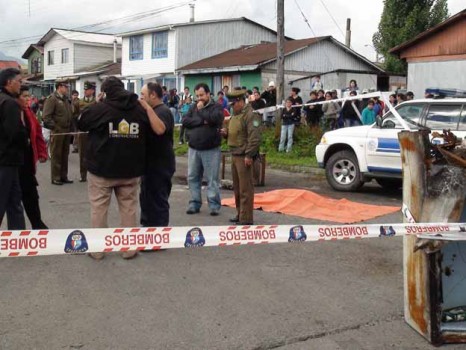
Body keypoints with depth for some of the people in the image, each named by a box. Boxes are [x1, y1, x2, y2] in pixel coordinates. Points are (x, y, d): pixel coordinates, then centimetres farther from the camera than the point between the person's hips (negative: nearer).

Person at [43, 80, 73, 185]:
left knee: (65, 155, 12)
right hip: (57, 131, -8)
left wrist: (71, 127, 11)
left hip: (67, 131, 8)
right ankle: (55, 178, 5)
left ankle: (64, 176, 20)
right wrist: (54, 128, -19)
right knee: (56, 155, -1)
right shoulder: (52, 99, -8)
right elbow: (46, 117, -15)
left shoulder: (66, 100, 18)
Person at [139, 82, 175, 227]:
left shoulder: (163, 111, -16)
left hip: (159, 166, -11)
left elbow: (160, 129, -36)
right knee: (147, 200, 19)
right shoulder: (154, 111, 16)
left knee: (157, 202, -5)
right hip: (152, 164, 11)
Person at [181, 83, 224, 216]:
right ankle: (194, 203, 18)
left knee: (212, 179, -1)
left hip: (211, 150, -5)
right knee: (192, 178, 9)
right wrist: (202, 121, -12)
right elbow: (185, 121, -1)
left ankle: (214, 205, 5)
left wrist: (201, 110, -8)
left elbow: (214, 119, -19)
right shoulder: (193, 108, 14)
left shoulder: (217, 107, 1)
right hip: (193, 149, 5)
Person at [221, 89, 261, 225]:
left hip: (244, 156, -10)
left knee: (245, 188, -5)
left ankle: (246, 219, 0)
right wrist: (226, 132, 9)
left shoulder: (250, 115, -14)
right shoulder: (235, 115, 17)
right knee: (237, 187, 16)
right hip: (234, 155, 10)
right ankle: (239, 214, 28)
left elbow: (254, 137, -21)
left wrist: (249, 155, -22)